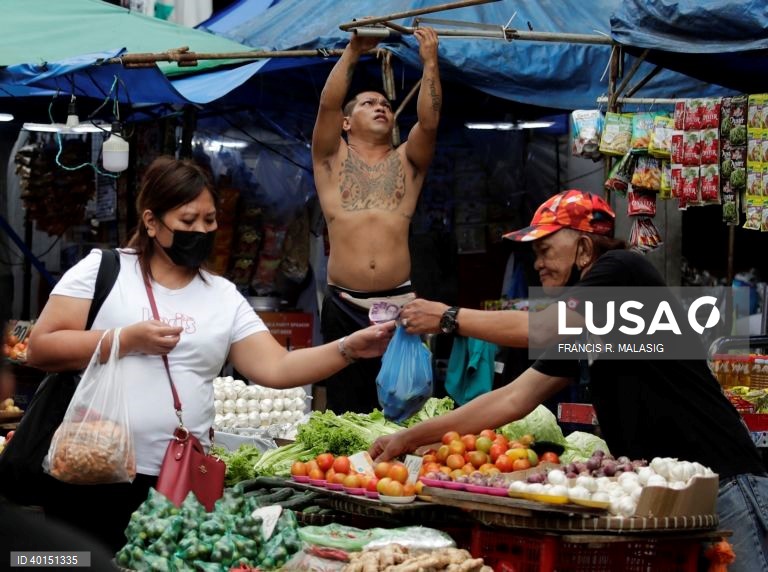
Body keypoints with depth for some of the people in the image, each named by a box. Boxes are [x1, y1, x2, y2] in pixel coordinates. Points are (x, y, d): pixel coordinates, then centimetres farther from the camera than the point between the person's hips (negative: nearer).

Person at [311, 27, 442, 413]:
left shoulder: (406, 161, 15)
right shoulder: (333, 158, 12)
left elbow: (430, 120, -2)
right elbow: (328, 104, -3)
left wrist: (429, 61, -5)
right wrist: (352, 52, -5)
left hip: (398, 302, 1)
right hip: (343, 306, -1)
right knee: (345, 410, 2)